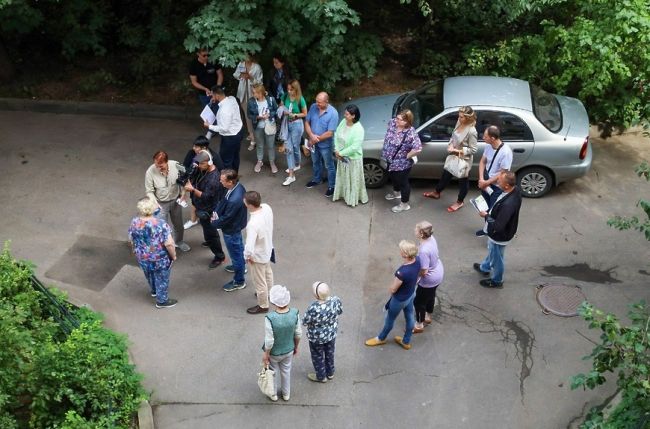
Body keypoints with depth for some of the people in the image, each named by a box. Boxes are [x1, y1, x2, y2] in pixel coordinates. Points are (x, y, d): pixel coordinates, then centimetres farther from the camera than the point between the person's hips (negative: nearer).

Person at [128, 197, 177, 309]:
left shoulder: (134, 222, -14)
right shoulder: (160, 224, -29)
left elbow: (131, 241, 1)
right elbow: (169, 244, -25)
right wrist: (173, 255, -8)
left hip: (142, 258, 5)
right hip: (160, 259, -5)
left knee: (149, 275, 32)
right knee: (161, 279, 19)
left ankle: (154, 291, 56)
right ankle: (162, 301, 35)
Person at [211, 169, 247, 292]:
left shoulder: (234, 200, -42)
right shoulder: (238, 186, -14)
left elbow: (226, 218, -28)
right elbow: (223, 200, 4)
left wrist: (214, 223, -10)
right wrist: (216, 212, -5)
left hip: (231, 230, -9)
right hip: (237, 225, 9)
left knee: (235, 253, 12)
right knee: (239, 246, 31)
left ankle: (239, 281, 32)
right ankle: (241, 266, 57)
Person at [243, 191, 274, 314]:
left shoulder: (253, 224, -42)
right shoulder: (267, 207, -19)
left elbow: (249, 246, -39)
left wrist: (248, 256, -17)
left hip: (258, 255, -8)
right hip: (268, 249, 8)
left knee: (259, 281, 16)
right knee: (268, 272, 33)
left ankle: (263, 306, 38)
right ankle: (268, 293, 59)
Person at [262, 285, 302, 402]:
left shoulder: (270, 318, -37)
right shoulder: (294, 313, -25)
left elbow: (269, 341, -26)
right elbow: (298, 334, -10)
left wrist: (266, 355, -8)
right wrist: (296, 347, 9)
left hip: (274, 353, -3)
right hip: (289, 350, 3)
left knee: (274, 372, 26)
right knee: (286, 371, 29)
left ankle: (273, 394, 50)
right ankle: (286, 394, 51)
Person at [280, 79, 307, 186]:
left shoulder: (300, 99, -14)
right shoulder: (285, 96, -4)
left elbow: (305, 114, -5)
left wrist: (294, 115, -18)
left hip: (297, 124, -4)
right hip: (286, 124, 4)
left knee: (295, 147, 11)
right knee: (288, 148, 1)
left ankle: (297, 165, 43)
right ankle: (291, 175, 6)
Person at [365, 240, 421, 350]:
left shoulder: (402, 272, -43)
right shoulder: (417, 260, -21)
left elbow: (393, 289, -25)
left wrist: (390, 288, -2)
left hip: (400, 299, -7)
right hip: (411, 294, 7)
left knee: (390, 319, 21)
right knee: (410, 317, 26)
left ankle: (381, 338, 49)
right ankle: (406, 342, 51)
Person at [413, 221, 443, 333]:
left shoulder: (424, 251, -40)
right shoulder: (431, 238, -13)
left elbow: (424, 272, -32)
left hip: (430, 279, -9)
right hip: (438, 273, 9)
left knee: (418, 301, 14)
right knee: (430, 296, 31)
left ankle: (419, 326, 34)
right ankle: (428, 318, 54)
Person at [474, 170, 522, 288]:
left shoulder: (508, 204, -44)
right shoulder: (514, 190, -16)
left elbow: (497, 226, -35)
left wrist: (486, 216, -21)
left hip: (500, 235, -9)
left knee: (496, 258, 19)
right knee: (491, 251, 34)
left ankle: (496, 281, 45)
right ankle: (485, 268, 61)